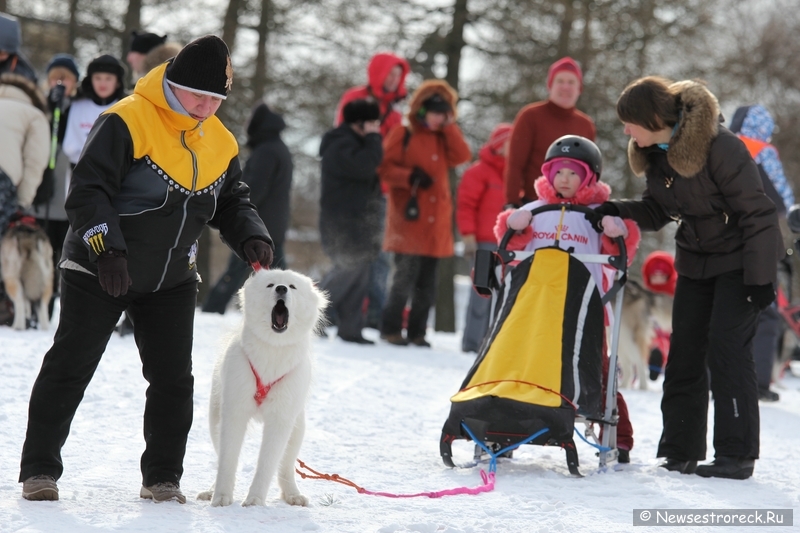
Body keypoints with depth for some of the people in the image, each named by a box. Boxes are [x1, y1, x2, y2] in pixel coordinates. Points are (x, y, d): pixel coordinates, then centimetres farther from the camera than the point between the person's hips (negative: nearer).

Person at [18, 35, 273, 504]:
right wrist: (106, 246, -30)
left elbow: (232, 201, 14)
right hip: (98, 271, -5)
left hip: (172, 281, 5)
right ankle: (39, 469, 6)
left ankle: (163, 477, 14)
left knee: (174, 378, 3)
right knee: (70, 368, -2)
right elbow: (87, 189, -21)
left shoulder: (220, 143, 3)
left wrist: (252, 238, -6)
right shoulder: (127, 121, -18)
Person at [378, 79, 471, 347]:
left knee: (427, 282, 8)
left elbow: (461, 156, -1)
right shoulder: (402, 136, -1)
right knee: (406, 276, -10)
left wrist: (449, 126, -2)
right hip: (409, 218, -6)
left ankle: (416, 332, 14)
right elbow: (384, 168, -7)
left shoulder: (443, 138, 16)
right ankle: (390, 328, 1)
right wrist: (410, 177, -19)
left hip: (435, 223, 6)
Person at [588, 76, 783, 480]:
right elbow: (657, 211, 6)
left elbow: (756, 213, -22)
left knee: (726, 349, -13)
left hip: (738, 260, -8)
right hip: (695, 261, 8)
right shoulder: (655, 154, -3)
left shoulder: (719, 147, -26)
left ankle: (736, 455, -8)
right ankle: (680, 453, 13)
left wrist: (760, 276, -22)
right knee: (684, 355, 6)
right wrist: (618, 211, -14)